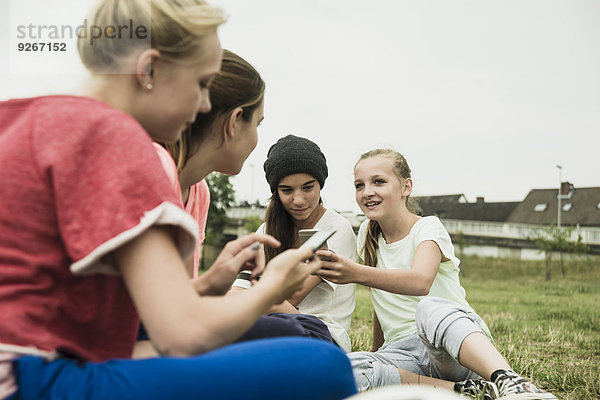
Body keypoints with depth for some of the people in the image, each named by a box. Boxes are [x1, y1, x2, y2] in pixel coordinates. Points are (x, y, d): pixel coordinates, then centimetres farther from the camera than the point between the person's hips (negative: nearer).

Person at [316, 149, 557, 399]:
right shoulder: (367, 235, 14)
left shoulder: (428, 228, -4)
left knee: (430, 309, -42)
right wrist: (377, 351, 24)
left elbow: (421, 282, -28)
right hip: (404, 349, 5)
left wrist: (356, 273, -44)